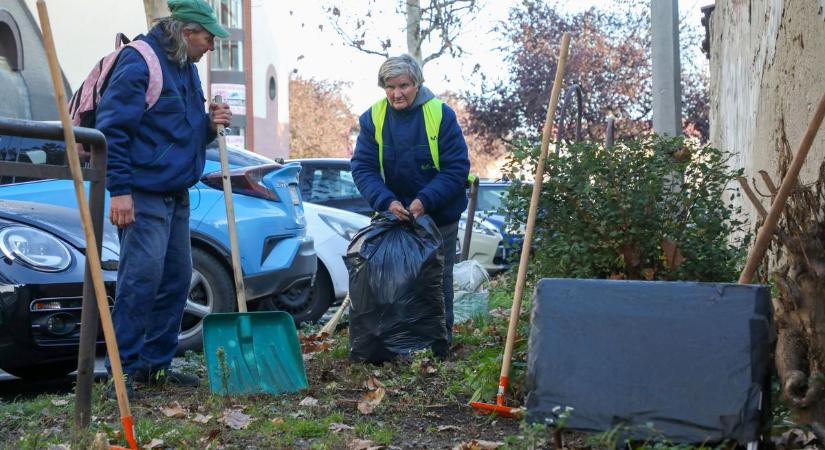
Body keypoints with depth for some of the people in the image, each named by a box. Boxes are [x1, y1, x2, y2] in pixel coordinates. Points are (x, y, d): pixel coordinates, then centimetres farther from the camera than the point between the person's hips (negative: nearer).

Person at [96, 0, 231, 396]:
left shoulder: (185, 68, 16)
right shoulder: (139, 62, -12)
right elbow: (111, 127, -16)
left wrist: (209, 124, 4)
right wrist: (119, 190, -21)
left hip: (176, 194, 9)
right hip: (143, 193, -9)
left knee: (177, 278, 10)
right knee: (141, 279, -12)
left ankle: (155, 364, 19)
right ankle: (121, 370, -4)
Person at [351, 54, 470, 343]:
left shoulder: (441, 115, -14)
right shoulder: (372, 118, -8)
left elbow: (457, 168, -14)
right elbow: (363, 167, -10)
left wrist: (425, 201, -25)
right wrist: (387, 201, -26)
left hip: (439, 215, -2)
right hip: (395, 215, 2)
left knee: (439, 277, 9)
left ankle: (441, 338, 23)